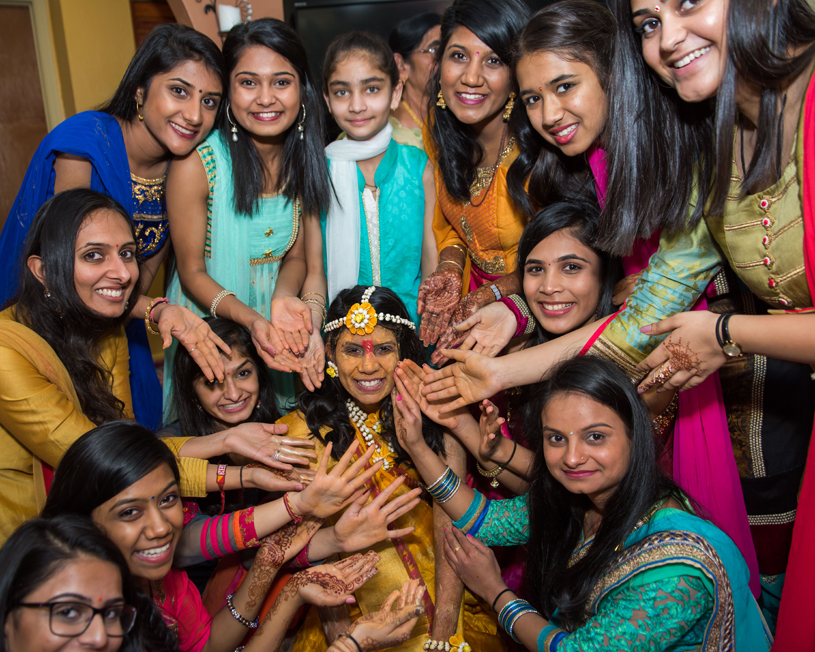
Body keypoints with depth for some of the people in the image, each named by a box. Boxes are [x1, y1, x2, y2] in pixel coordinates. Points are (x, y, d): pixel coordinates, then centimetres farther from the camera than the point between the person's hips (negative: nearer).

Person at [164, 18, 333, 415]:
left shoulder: (304, 159, -6)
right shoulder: (195, 163, -21)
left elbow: (297, 255, 1)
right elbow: (193, 272, -13)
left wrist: (283, 298, -21)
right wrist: (250, 318, -30)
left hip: (276, 336, 4)